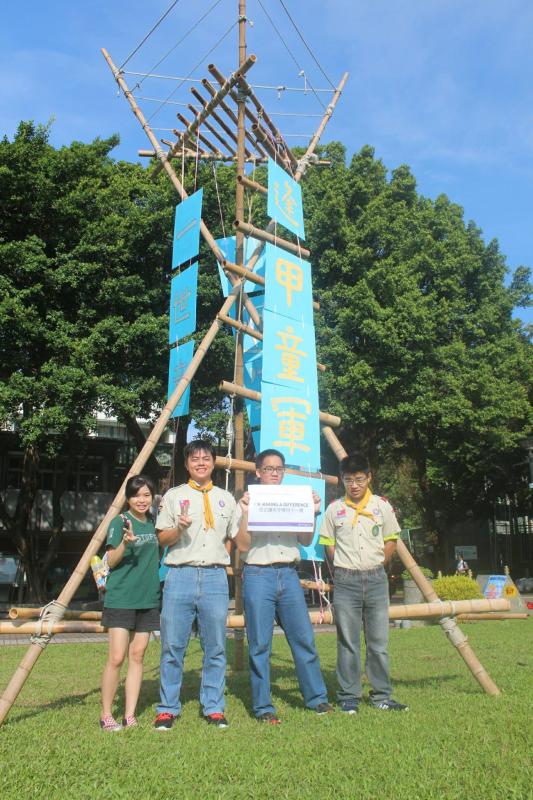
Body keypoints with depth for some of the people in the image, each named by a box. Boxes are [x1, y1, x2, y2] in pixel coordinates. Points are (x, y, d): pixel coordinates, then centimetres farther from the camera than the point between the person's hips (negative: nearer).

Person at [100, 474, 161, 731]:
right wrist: (125, 543, -30)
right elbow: (111, 561, -10)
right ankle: (106, 716, 10)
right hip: (120, 599, -6)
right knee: (116, 658, -6)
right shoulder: (119, 522, -7)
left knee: (137, 656, 8)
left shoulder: (152, 524, 10)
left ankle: (130, 716, 15)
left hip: (148, 599, 6)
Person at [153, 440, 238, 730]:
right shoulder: (174, 496, 10)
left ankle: (213, 708, 17)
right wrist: (179, 528, -13)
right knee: (172, 646, 1)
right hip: (180, 575, -1)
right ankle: (167, 709, 14)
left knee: (215, 648, 5)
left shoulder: (226, 498, 15)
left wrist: (219, 555, 8)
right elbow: (162, 539, 5)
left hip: (215, 577, 2)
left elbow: (234, 539, 22)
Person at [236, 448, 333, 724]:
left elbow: (306, 541, 12)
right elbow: (243, 545, -4)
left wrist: (312, 512, 1)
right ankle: (263, 707, 13)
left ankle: (316, 697, 20)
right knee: (260, 645, 2)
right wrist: (245, 513, -15)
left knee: (304, 638, 6)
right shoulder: (248, 502, 3)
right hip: (258, 575, -3)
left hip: (289, 575, 4)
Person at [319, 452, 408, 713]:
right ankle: (349, 697, 15)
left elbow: (390, 542, 10)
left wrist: (375, 569, 8)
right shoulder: (334, 509, 0)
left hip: (376, 579, 1)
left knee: (379, 641, 7)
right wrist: (346, 571, 3)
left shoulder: (382, 505, 2)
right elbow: (328, 546, 6)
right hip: (345, 581, -1)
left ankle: (382, 696, 20)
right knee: (347, 642, 4)